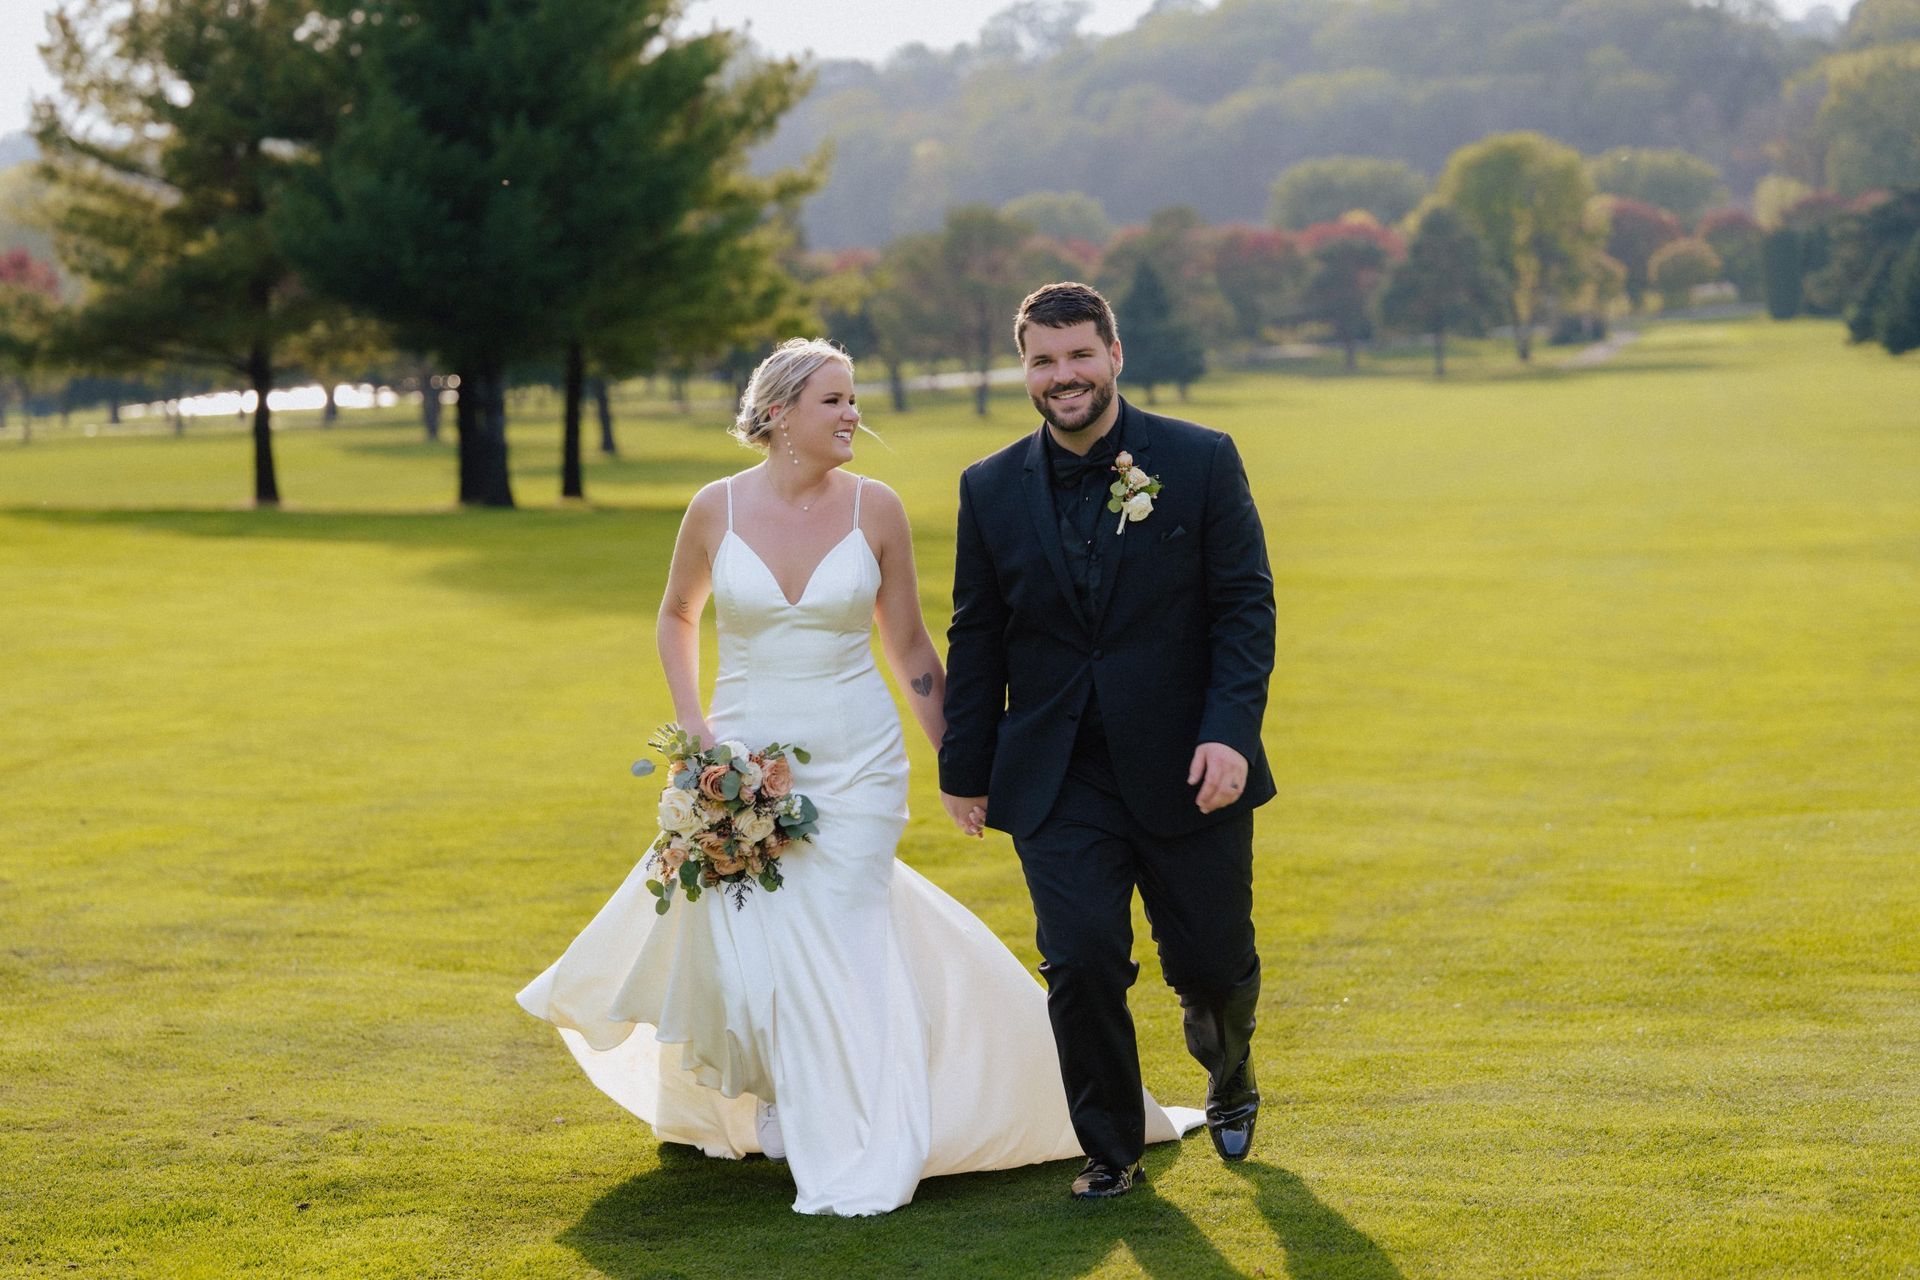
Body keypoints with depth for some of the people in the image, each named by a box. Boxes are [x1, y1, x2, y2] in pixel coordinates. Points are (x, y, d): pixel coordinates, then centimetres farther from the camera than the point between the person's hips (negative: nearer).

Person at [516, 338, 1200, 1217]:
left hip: (855, 764, -1)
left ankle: (851, 1161, 6)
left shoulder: (874, 508, -3)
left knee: (841, 952, -4)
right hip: (746, 763, 1)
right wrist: (691, 722, 5)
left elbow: (909, 645, 6)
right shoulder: (717, 508, -3)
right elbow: (677, 616, 16)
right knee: (745, 942, 4)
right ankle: (758, 1099, 33)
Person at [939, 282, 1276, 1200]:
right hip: (1058, 780, 1)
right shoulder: (992, 489, 4)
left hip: (1186, 772, -1)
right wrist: (965, 765, 9)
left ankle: (1229, 1068, 43)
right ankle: (1111, 1150, 12)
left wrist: (1231, 733, -15)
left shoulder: (1201, 462, -3)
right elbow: (976, 638, 9)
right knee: (1082, 964, -8)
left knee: (1211, 960, 7)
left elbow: (1246, 607, -4)